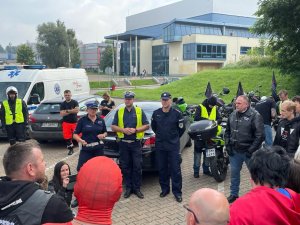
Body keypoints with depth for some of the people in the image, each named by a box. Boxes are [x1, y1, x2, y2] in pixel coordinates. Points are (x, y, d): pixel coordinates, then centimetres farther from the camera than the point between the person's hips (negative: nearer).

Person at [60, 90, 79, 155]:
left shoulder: (75, 102, 1)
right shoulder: (62, 104, 5)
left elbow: (77, 110, -14)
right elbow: (62, 114, -5)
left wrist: (67, 111, -12)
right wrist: (72, 111, -10)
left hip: (74, 122, -2)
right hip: (66, 122, 2)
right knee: (67, 136, -1)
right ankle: (71, 149, 14)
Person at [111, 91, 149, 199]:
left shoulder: (140, 111, 6)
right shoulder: (119, 112, 9)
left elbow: (146, 125, 3)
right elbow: (113, 126, 8)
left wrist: (135, 130, -12)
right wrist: (123, 130, -11)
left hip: (136, 143, -1)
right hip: (123, 143, 2)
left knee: (137, 166, -1)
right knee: (125, 167, 5)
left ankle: (137, 188, 10)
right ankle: (128, 187, 16)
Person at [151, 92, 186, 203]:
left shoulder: (177, 113, -6)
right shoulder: (156, 113, 3)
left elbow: (182, 129, 4)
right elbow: (153, 127, 18)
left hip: (173, 146, -3)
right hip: (160, 146, 3)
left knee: (175, 169, 0)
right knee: (162, 168, 11)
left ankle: (177, 191, 10)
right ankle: (164, 188, 25)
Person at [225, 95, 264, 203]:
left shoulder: (255, 116, -13)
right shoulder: (233, 115, 5)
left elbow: (259, 135, -16)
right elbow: (227, 131, 15)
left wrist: (251, 150, -16)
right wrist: (228, 145, 6)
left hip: (248, 152, -5)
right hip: (235, 151, 6)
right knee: (234, 173, 15)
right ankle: (234, 194, 30)